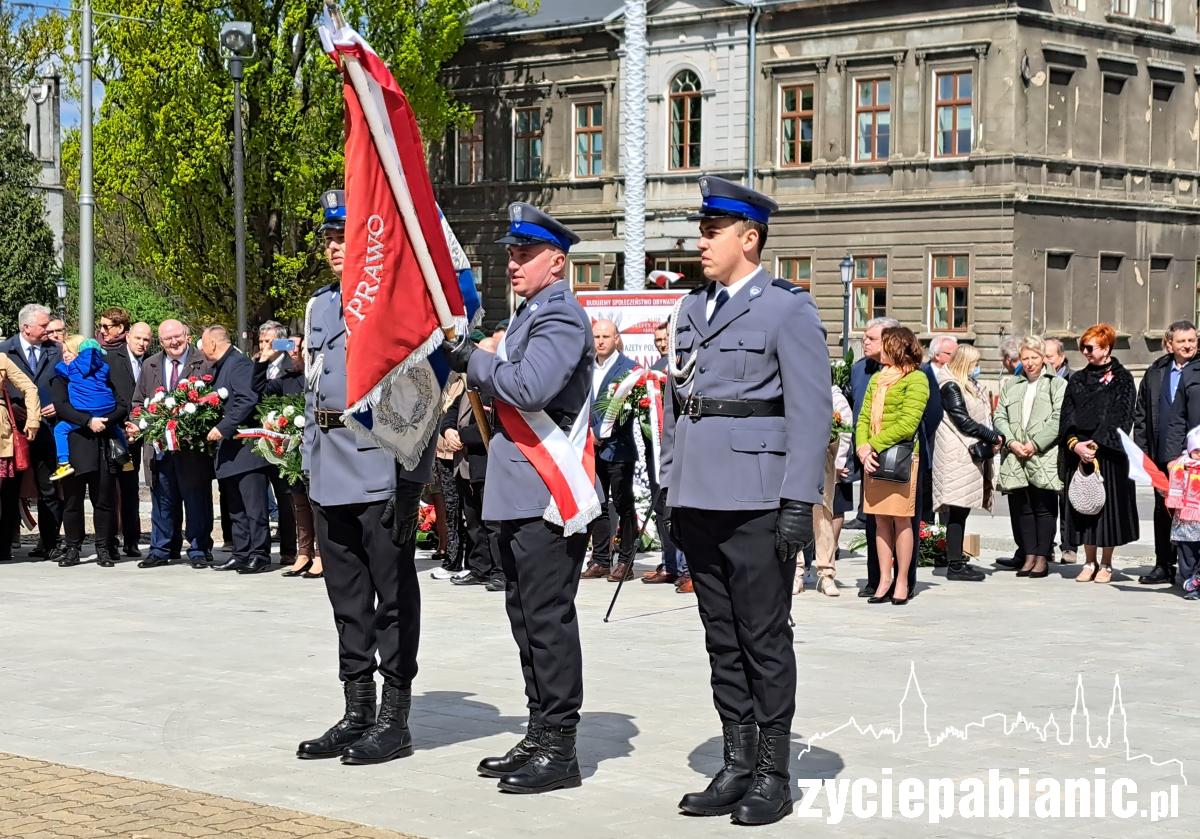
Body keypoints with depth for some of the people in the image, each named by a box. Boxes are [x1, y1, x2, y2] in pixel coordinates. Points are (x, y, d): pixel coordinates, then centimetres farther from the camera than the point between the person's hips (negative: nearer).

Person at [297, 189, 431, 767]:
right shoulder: (320, 305, 17)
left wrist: (408, 478, -17)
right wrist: (310, 462, 16)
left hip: (383, 471, -8)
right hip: (331, 474, 8)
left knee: (393, 596, 0)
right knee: (347, 598, 12)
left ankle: (395, 720, 5)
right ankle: (357, 714, 20)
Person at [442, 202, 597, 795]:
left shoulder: (562, 317, -12)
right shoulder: (529, 314, 19)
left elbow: (531, 387, -26)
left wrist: (473, 361, -13)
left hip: (547, 499, -10)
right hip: (517, 495, 10)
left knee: (548, 621, -6)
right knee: (527, 618, 14)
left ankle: (559, 749, -1)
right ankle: (539, 738, 23)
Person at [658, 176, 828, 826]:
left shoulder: (788, 310, -4)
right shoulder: (691, 310, 16)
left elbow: (811, 413, -9)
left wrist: (798, 503, -14)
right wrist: (670, 491, 14)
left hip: (757, 505, -7)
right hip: (698, 502, 7)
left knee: (765, 639, -1)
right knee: (722, 639, 10)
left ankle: (772, 773, 7)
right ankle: (737, 765, 18)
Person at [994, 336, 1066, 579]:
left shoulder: (1057, 385, 2)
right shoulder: (1012, 387, 18)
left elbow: (1059, 420, -7)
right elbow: (1000, 417, 12)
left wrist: (1035, 444, -13)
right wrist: (1011, 442, -5)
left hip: (1045, 458, -5)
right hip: (1015, 458, 5)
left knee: (1044, 508, -2)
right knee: (1021, 508, 5)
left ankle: (1042, 558, 3)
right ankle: (1029, 556, 11)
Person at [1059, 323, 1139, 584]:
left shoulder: (1121, 378, -1)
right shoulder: (1077, 380, 13)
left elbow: (1120, 416, -8)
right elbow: (1067, 416, 6)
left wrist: (1095, 445, -15)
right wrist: (1075, 444, -11)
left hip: (1109, 453, -4)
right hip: (1078, 452, 4)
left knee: (1108, 506, -1)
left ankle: (1106, 565, 8)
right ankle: (1090, 563, 13)